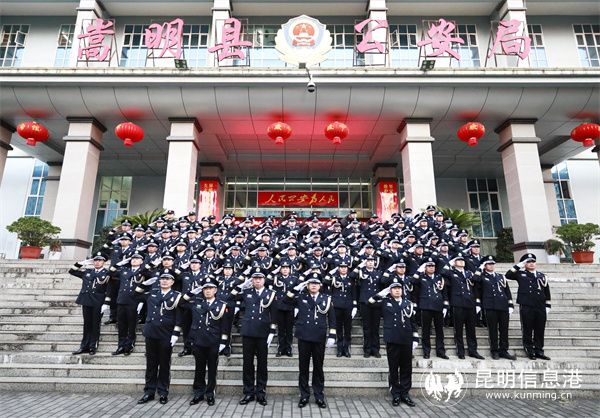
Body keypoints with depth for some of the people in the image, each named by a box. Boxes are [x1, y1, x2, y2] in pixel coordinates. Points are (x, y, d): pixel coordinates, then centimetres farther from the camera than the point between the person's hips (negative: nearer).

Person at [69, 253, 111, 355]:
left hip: (98, 303, -4)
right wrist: (80, 264, 10)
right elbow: (71, 271, 21)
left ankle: (93, 347, 14)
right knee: (87, 325, 12)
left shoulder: (107, 273, -2)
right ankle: (85, 346, 20)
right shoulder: (87, 272, 12)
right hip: (86, 302, 4)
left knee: (95, 325, 5)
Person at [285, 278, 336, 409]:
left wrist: (332, 335, -3)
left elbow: (331, 318, 4)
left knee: (318, 367, 10)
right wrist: (297, 288, -7)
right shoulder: (301, 297, 4)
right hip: (304, 336, 0)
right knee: (303, 367, 8)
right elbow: (286, 300, -1)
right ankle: (304, 396, 21)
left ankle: (319, 396, 22)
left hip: (319, 338, 0)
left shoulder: (326, 299, 4)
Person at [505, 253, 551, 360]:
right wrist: (518, 266, -5)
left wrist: (547, 306, 10)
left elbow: (547, 291, 15)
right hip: (526, 307, -3)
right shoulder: (521, 274, 7)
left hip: (540, 307, 3)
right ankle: (530, 351, 12)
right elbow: (507, 275, -7)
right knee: (528, 331, 3)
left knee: (540, 330, 7)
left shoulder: (542, 276, 14)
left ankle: (539, 351, 18)